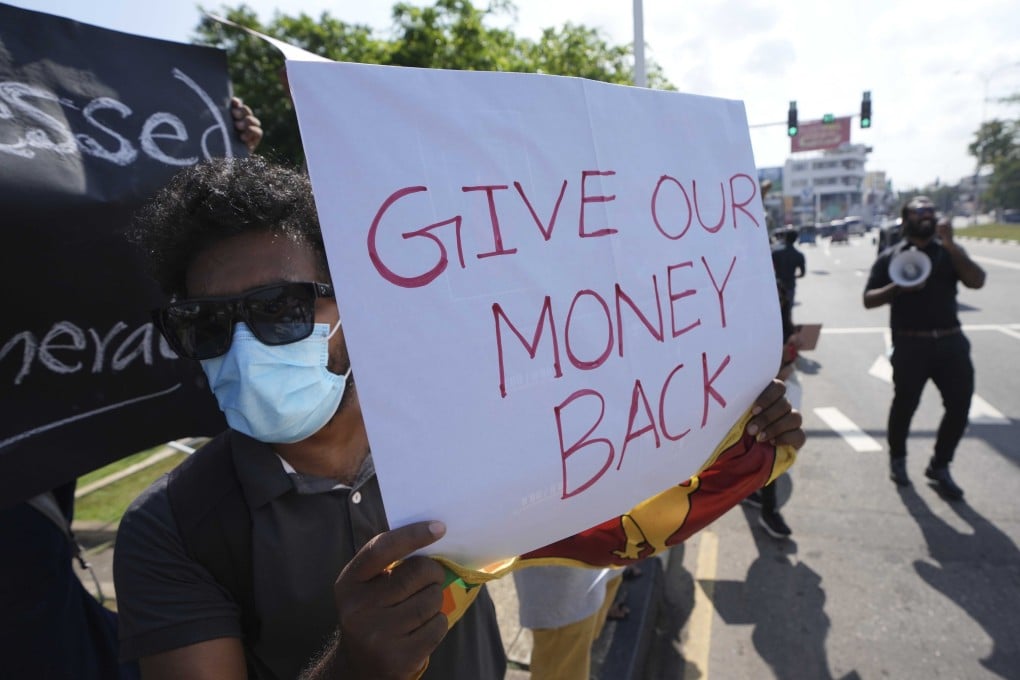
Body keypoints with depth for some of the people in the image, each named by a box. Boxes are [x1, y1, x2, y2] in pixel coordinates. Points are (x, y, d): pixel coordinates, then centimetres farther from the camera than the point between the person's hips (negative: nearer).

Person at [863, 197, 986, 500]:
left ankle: (939, 466, 23)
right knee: (904, 405, 5)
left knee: (960, 405, 2)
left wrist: (950, 244, -14)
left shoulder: (949, 251, 10)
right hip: (910, 344, -3)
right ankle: (897, 459, 30)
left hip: (950, 340, 3)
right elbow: (868, 300, -1)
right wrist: (898, 287, -19)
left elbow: (977, 281, -7)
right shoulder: (890, 257, 3)